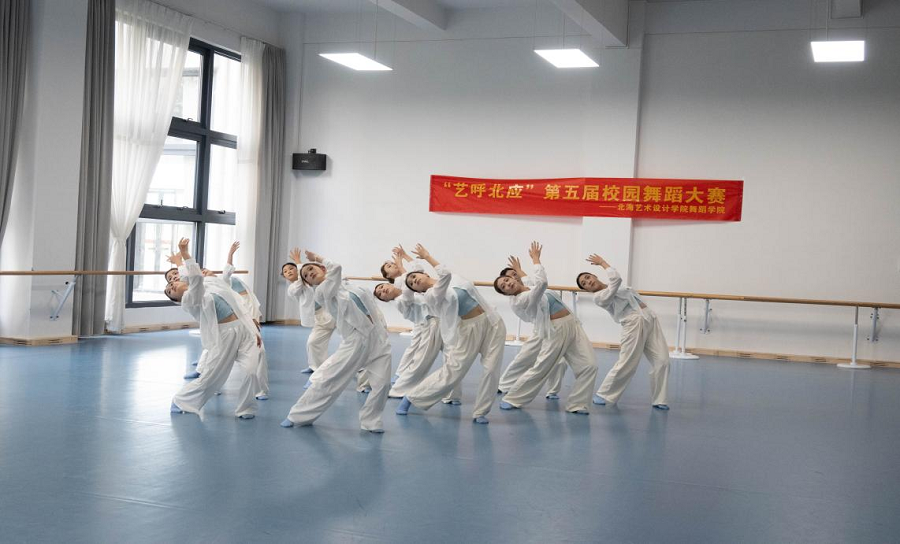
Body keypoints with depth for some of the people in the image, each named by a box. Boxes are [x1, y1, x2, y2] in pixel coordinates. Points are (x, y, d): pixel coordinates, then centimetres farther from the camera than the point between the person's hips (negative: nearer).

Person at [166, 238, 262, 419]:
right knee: (211, 376, 2)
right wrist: (185, 253, -25)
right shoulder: (189, 300, -3)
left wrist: (253, 330, 14)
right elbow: (196, 278, -22)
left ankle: (245, 409, 10)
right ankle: (181, 400, 26)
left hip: (244, 330, 4)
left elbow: (237, 308, 17)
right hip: (224, 336, -4)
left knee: (251, 371, -10)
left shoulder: (210, 287, 18)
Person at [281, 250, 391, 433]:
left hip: (378, 335, 4)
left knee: (382, 382, -5)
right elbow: (336, 268, -14)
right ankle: (298, 416, 15)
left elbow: (370, 303, 23)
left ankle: (370, 421, 15)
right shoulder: (321, 292, -4)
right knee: (327, 379, -3)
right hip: (356, 340, -4)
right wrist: (319, 258, 0)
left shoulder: (346, 284, 17)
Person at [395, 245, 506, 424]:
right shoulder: (431, 296, -11)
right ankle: (410, 398, 14)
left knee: (491, 369, -7)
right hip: (469, 329, -4)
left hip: (491, 322, 4)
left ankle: (480, 412, 8)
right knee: (451, 372, -4)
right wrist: (427, 257, -20)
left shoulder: (452, 278, 10)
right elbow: (445, 274, -25)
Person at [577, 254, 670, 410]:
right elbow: (616, 278, -12)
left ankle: (658, 400, 7)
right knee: (626, 364, -8)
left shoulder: (613, 287, 26)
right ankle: (604, 394, 11)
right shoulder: (599, 297, -4)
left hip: (650, 318, 7)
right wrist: (602, 262, -2)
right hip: (634, 323, -7)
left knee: (661, 360, -3)